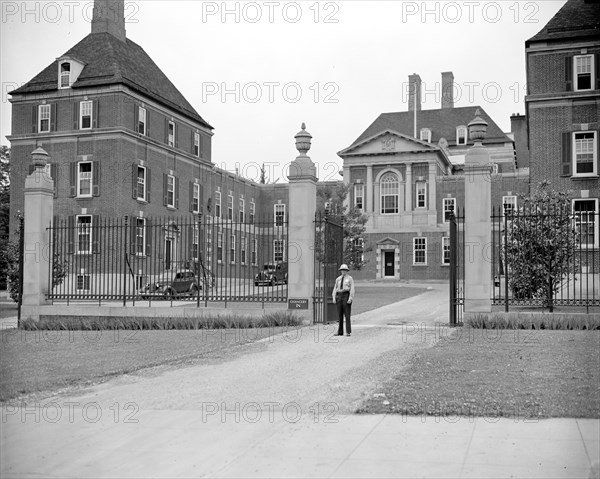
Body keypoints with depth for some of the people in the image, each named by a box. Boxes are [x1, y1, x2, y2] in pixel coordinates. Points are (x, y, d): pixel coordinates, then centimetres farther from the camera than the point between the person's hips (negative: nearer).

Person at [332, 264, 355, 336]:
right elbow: (335, 289, 12)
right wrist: (334, 297, 0)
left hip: (346, 295, -4)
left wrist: (350, 298, -17)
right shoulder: (338, 279, 15)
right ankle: (340, 332, 6)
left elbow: (352, 289, -6)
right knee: (339, 315, 3)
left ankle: (348, 332, -4)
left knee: (347, 314, -7)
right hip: (339, 296, 5)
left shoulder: (350, 278, 2)